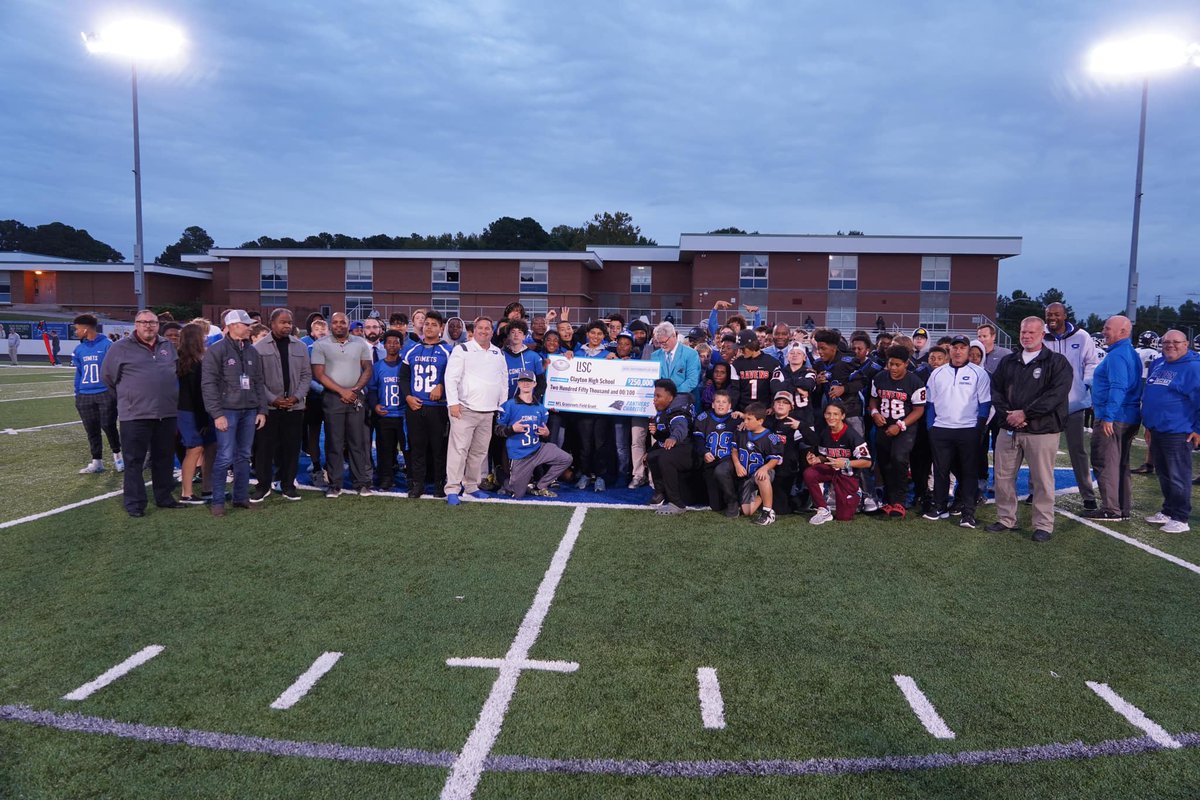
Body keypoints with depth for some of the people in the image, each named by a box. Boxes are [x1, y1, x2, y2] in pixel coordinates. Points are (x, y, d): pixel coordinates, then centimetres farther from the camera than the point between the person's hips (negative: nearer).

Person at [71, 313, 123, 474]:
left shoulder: (107, 345, -6)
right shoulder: (79, 349, 10)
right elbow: (78, 373, 16)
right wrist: (77, 395, 12)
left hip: (105, 393, -5)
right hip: (85, 396, 5)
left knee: (108, 426, -5)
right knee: (91, 430, 8)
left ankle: (117, 454, 17)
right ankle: (97, 461, 16)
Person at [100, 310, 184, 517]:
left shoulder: (168, 347, 12)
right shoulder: (121, 348, -2)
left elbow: (177, 372, 25)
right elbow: (107, 376, 5)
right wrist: (127, 396, 10)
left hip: (167, 414, 5)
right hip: (135, 415, -4)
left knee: (164, 459, 13)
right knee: (134, 461, 1)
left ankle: (164, 497, 25)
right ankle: (134, 502, 9)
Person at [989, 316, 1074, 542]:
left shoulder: (1056, 362, -1)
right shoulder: (1008, 362, 14)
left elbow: (1056, 394, -13)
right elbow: (996, 390, 9)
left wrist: (1025, 413, -17)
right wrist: (1007, 413, -9)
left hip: (1041, 430, -5)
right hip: (1009, 429, 5)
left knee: (1042, 480, -1)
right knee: (1003, 476, 8)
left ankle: (1043, 525, 9)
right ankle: (1006, 519, 20)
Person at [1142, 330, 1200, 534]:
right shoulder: (1157, 365, 13)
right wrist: (1148, 423, 23)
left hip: (1177, 432, -8)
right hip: (1156, 430, 8)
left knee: (1178, 477, -2)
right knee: (1163, 474, 16)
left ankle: (1180, 519, 5)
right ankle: (1168, 512, 28)